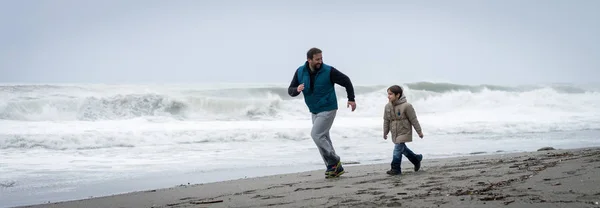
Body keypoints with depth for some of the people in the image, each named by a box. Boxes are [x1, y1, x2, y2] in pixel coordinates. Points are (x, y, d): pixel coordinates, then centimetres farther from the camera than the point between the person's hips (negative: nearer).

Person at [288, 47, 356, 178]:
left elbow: (346, 81, -4)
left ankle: (334, 161, -4)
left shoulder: (329, 71, -16)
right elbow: (290, 91, -2)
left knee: (316, 135, -17)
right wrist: (297, 89, -25)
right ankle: (336, 168, 16)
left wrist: (351, 99, -5)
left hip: (328, 109, -6)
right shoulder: (300, 72, -4)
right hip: (314, 111, 6)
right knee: (323, 139, 8)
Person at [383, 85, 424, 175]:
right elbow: (386, 120, 9)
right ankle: (416, 159, 39)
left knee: (397, 149, -12)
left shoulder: (406, 106, -18)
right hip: (394, 133, 7)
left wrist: (419, 131, -5)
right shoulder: (388, 106, -2)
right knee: (403, 148, 18)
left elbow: (413, 119, -11)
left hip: (404, 132, -7)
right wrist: (385, 133, 14)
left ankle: (396, 169, -1)